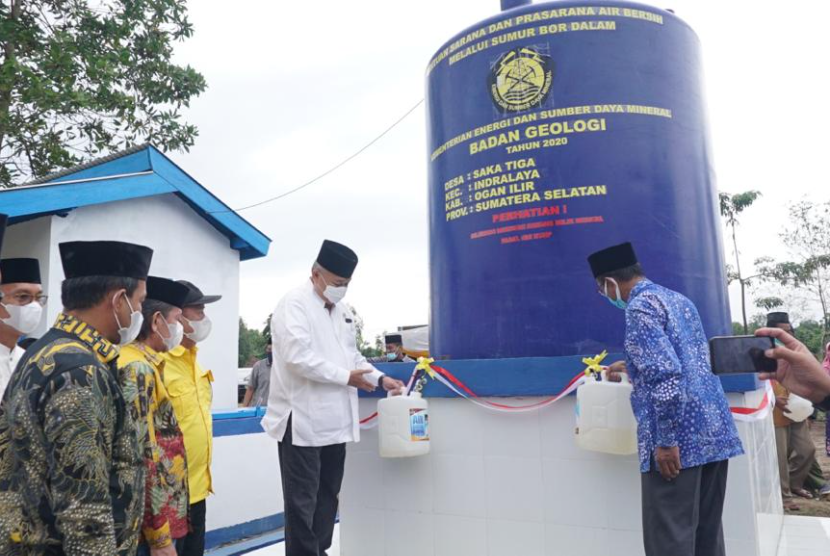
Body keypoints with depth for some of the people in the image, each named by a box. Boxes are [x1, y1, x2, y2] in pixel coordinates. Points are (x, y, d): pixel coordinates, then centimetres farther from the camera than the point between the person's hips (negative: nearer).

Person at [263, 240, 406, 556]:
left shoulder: (343, 310, 13)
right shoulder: (294, 303, -11)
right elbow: (299, 357, -22)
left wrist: (380, 379, 4)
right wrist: (346, 377, -15)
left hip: (335, 421, 8)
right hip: (302, 422, -7)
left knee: (327, 498, 16)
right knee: (302, 502, 4)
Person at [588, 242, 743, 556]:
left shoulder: (639, 307, -11)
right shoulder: (679, 300, 17)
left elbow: (666, 374, -22)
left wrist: (666, 440, -18)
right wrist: (634, 369, 37)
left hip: (681, 437, -9)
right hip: (715, 431, 9)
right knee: (707, 529, 15)